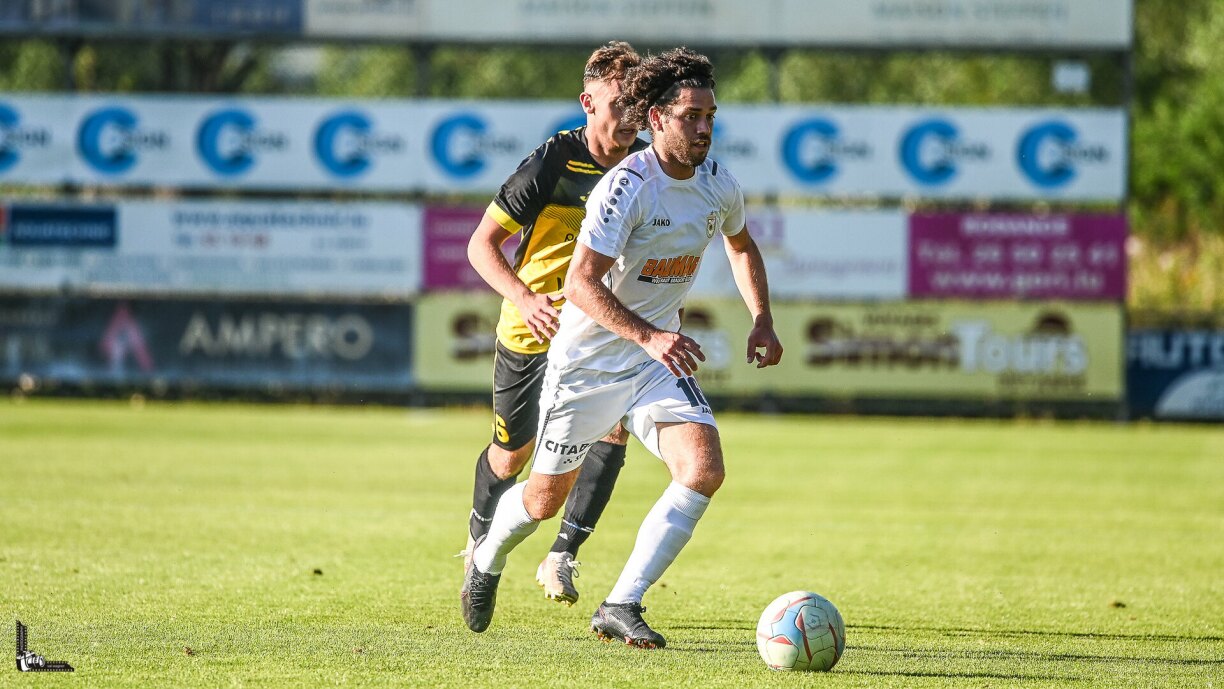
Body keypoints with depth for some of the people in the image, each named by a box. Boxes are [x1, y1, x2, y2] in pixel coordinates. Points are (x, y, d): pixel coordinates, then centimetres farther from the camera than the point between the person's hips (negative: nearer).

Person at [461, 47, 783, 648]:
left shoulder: (719, 186, -2)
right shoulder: (627, 186, -23)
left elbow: (741, 247, 22)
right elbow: (581, 283, -31)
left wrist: (761, 320, 8)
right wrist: (649, 337, -42)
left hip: (659, 358, 5)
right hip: (587, 357, -5)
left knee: (705, 469, -19)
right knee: (546, 497, 8)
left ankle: (621, 606, -16)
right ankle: (487, 559, 43)